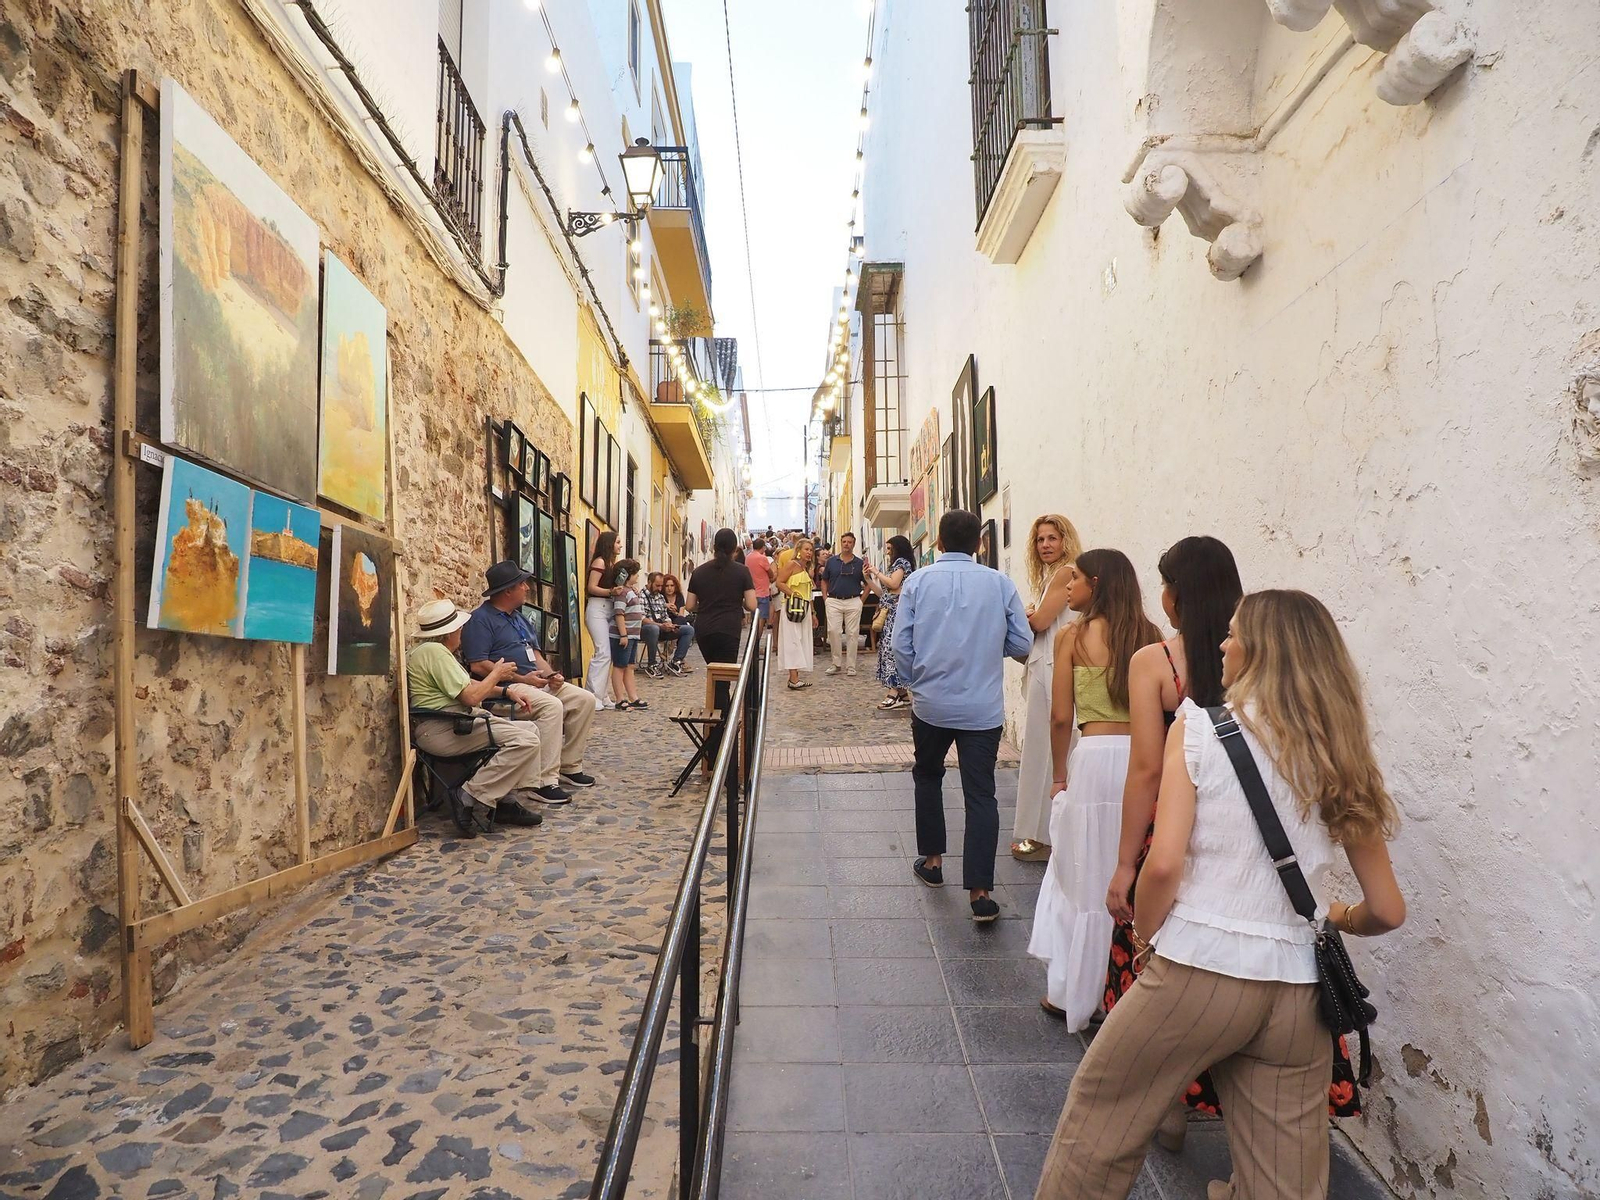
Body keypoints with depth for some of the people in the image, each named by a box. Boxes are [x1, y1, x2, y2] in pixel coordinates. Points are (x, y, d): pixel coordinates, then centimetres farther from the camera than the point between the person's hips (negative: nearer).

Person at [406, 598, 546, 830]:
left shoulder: (434, 650, 20)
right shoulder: (434, 652, -15)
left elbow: (469, 685, 21)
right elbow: (470, 696, -20)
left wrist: (506, 691, 8)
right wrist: (496, 674, -3)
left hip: (455, 723, 12)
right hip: (440, 730, -12)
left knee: (531, 729, 10)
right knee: (525, 741, -22)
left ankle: (509, 802, 3)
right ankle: (473, 799, -16)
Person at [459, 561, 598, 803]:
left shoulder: (517, 616, 19)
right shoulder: (480, 619, -10)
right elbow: (478, 665, -19)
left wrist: (550, 674, 1)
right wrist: (521, 679, -20)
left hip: (534, 682, 9)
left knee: (584, 699, -3)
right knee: (552, 706, -33)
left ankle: (570, 766, 6)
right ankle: (545, 782, -29)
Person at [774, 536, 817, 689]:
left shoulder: (807, 569, 18)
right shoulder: (792, 564, -7)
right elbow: (779, 583, -15)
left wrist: (813, 613, 23)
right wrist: (793, 594, -23)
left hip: (805, 609, 9)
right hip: (792, 608, -9)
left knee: (802, 642, 8)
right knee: (793, 641, -11)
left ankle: (795, 677, 13)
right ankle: (793, 679, -13)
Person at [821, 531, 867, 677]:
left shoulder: (860, 563, 4)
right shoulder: (832, 561, 7)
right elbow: (824, 581, 13)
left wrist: (862, 599, -2)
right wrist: (825, 599, 2)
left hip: (853, 602, 0)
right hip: (833, 601, 1)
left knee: (852, 634, 0)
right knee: (833, 631, -5)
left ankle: (850, 666, 7)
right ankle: (836, 663, 7)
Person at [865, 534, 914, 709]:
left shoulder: (901, 562, -2)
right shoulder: (896, 564, 25)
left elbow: (893, 584, -18)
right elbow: (883, 593, 19)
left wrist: (877, 572, -6)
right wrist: (869, 579, 15)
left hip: (897, 612, -10)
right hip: (890, 613, 10)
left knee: (893, 648, -13)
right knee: (891, 648, 5)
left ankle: (895, 692, -15)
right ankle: (902, 694, 5)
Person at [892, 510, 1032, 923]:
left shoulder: (918, 582, -4)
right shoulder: (999, 583, -4)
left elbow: (901, 644, -6)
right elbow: (1021, 643, 0)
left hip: (930, 703, 1)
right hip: (983, 707, 0)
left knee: (928, 776, 23)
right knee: (981, 794, 4)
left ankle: (932, 860, 33)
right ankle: (980, 892, 3)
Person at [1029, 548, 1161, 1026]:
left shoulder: (1073, 636, -3)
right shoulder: (1151, 635, 7)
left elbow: (1061, 717, -3)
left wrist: (1060, 775, 9)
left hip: (1095, 757, -3)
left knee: (1085, 879, 9)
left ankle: (1075, 995, 22)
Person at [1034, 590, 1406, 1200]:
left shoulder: (1199, 725, -8)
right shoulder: (1342, 755, 6)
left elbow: (1164, 863, -16)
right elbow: (1387, 910, 9)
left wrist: (1146, 936, 2)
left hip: (1199, 969, -5)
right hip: (1298, 990, 5)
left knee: (1097, 1123, 16)